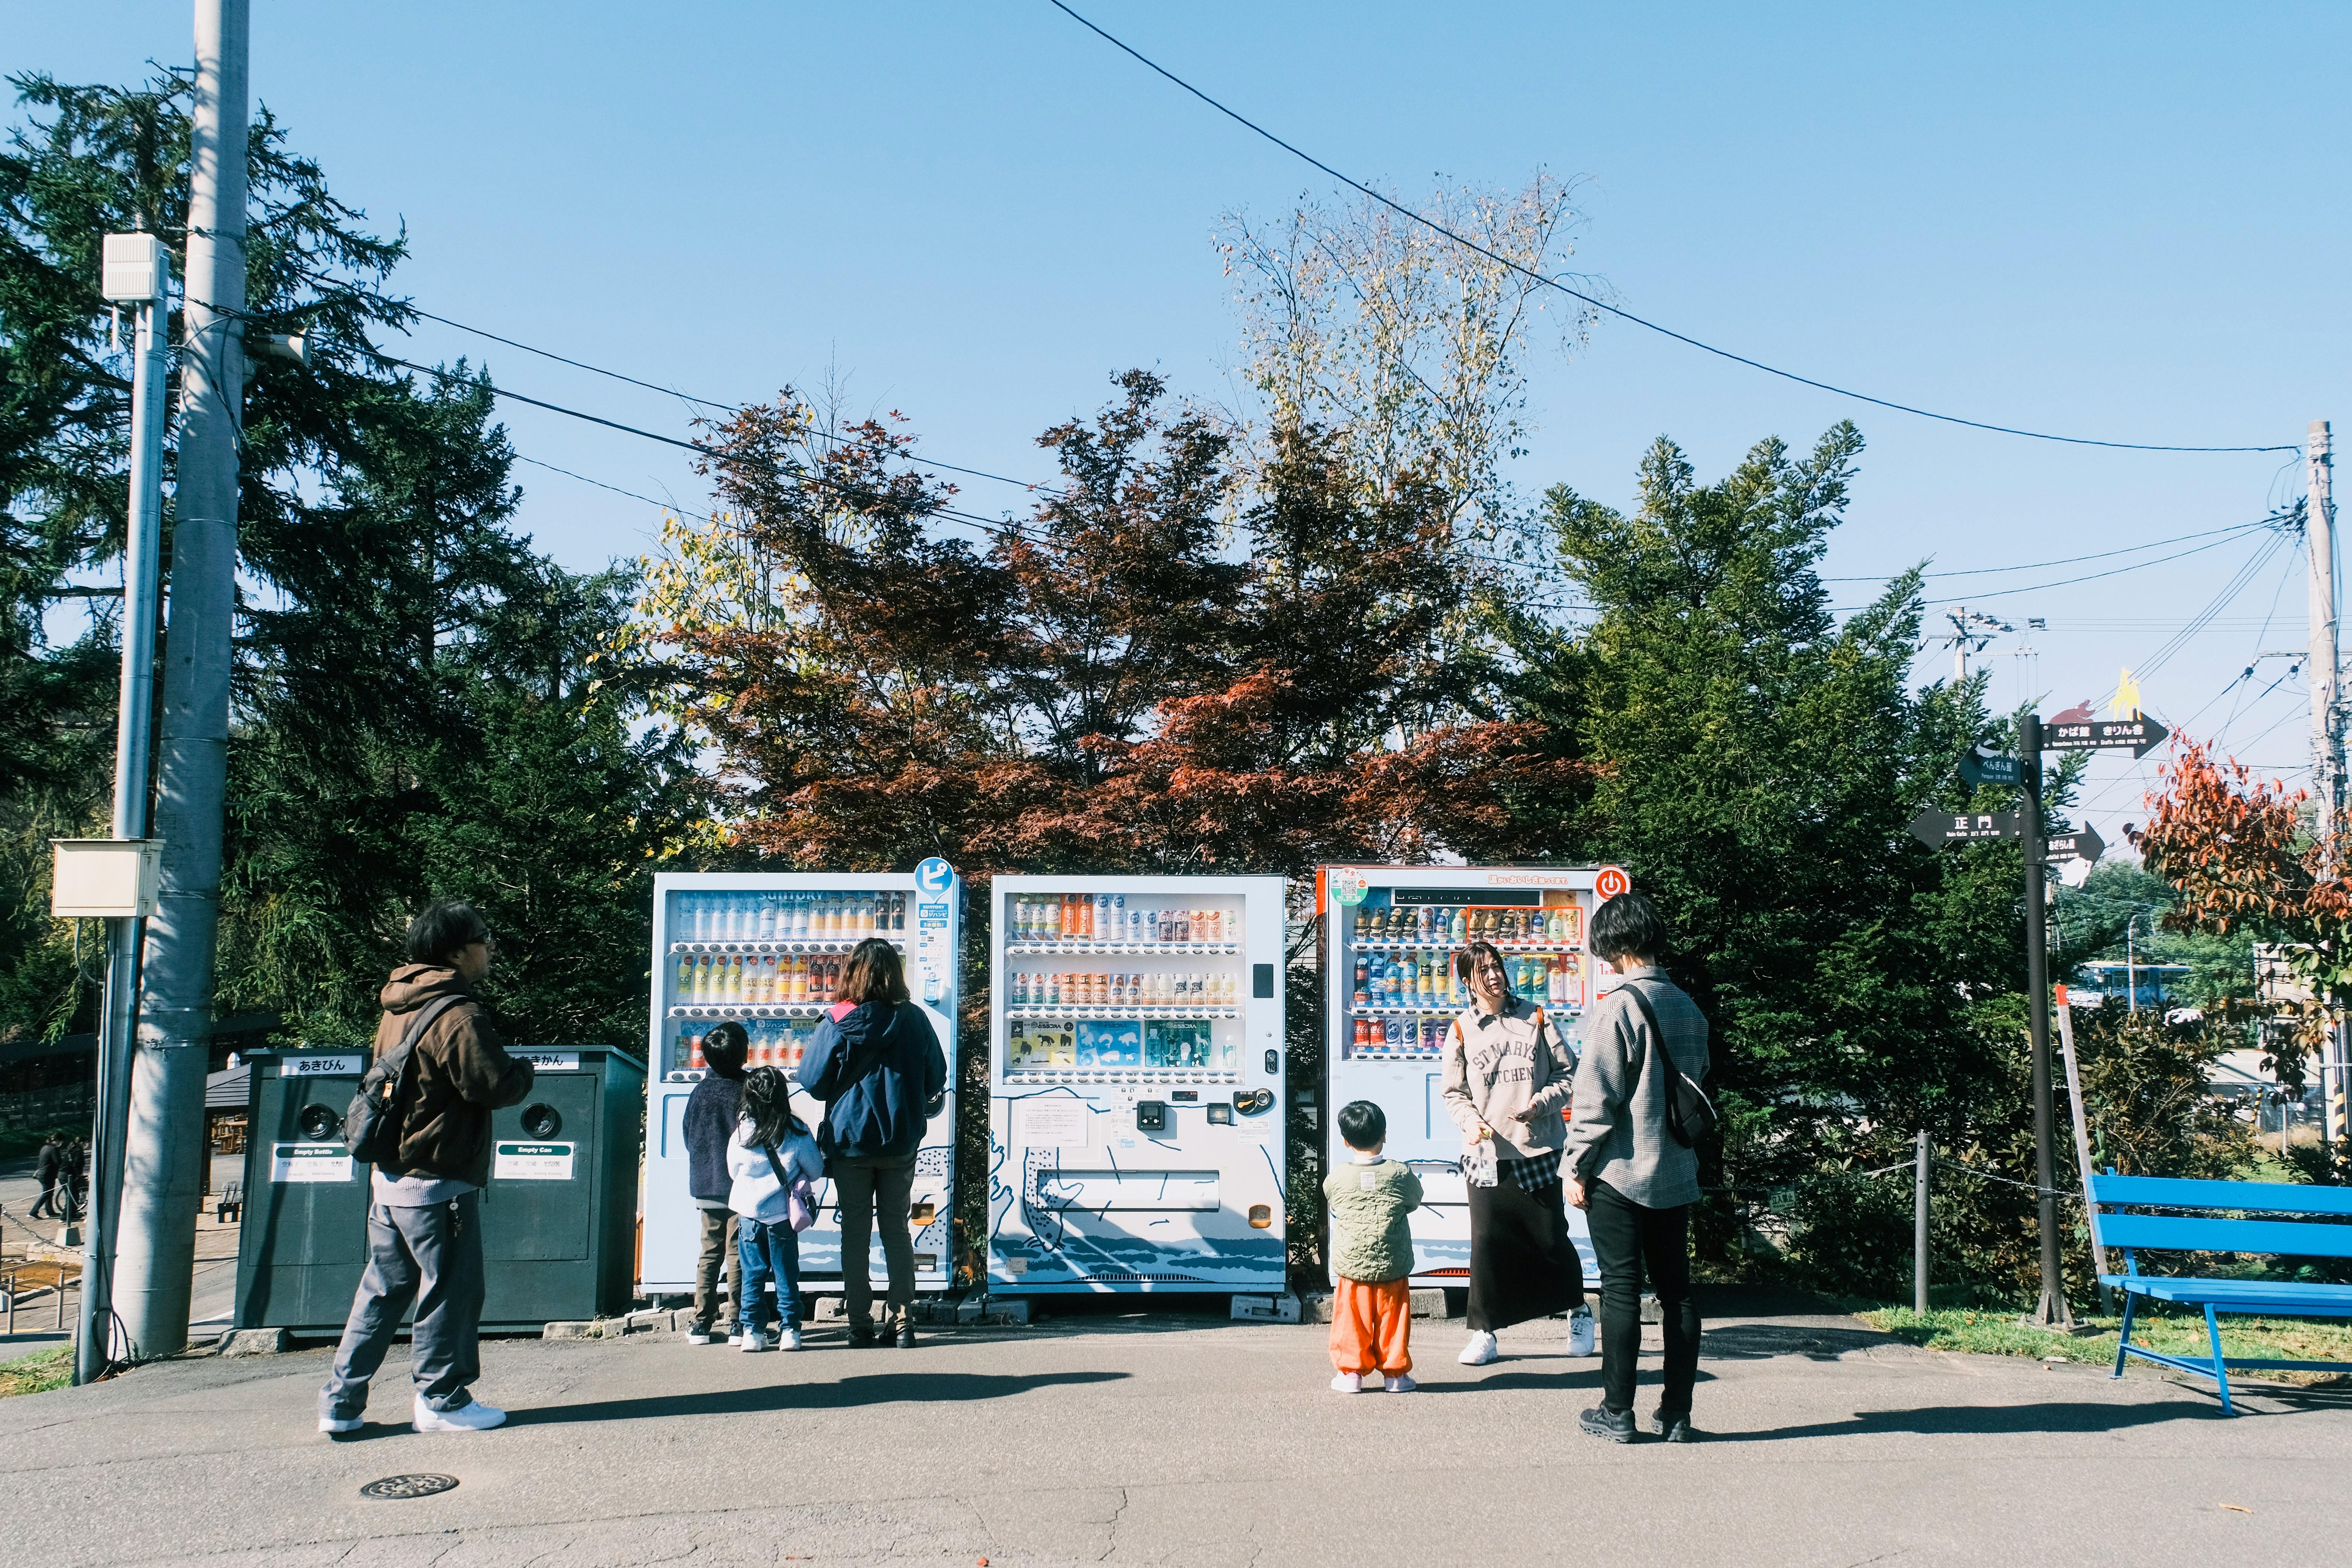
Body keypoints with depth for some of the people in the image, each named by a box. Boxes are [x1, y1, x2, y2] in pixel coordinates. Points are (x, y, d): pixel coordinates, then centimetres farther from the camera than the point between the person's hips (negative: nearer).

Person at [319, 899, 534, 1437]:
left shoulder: (401, 1007, 9)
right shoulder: (458, 1016, -19)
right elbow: (498, 1086, -20)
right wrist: (524, 1069, 3)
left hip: (390, 1177, 9)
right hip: (438, 1184, -9)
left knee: (383, 1288, 15)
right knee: (450, 1291, 5)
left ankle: (341, 1401, 18)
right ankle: (441, 1399, 14)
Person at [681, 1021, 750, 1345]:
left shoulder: (700, 1091, 2)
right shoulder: (747, 1091, -12)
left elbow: (688, 1137, 10)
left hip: (705, 1185, 4)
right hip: (740, 1185, -4)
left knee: (710, 1252, 12)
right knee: (738, 1253, 0)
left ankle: (701, 1322, 13)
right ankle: (738, 1324, 1)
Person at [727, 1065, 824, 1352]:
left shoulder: (741, 1133, -8)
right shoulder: (796, 1133, -12)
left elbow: (733, 1171, 6)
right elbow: (816, 1170, -2)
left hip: (748, 1213, 1)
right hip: (782, 1215, -1)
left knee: (752, 1276, 10)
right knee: (786, 1275, 8)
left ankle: (753, 1331, 8)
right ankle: (790, 1330, 7)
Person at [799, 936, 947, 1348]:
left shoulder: (838, 1023, -11)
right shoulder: (913, 1020, -5)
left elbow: (812, 1081, -6)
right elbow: (936, 1081, 2)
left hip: (849, 1142, -2)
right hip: (901, 1142, 2)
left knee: (854, 1233, 7)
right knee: (896, 1230, 11)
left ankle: (860, 1326, 8)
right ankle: (902, 1323, 8)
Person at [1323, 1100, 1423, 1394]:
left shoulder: (1337, 1178, -6)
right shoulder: (1401, 1174, -6)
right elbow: (1415, 1202, 10)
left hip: (1352, 1270, 0)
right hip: (1393, 1270, 0)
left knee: (1351, 1321, 10)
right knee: (1393, 1321, 11)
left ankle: (1350, 1372, 13)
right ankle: (1396, 1373, 17)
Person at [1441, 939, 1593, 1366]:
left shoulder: (1535, 1018, 4)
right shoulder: (1462, 1030, 4)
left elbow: (1567, 1071, 6)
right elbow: (1454, 1093, 8)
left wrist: (1539, 1105, -9)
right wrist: (1470, 1122, -11)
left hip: (1540, 1147, 0)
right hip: (1486, 1152, 0)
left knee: (1551, 1236, 6)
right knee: (1486, 1239, -4)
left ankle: (1578, 1311, 31)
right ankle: (1484, 1332, 8)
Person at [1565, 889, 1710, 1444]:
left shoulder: (1617, 1007, -15)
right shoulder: (1689, 1008, 8)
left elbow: (1595, 1098, -16)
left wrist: (1576, 1168, -9)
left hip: (1620, 1171, -6)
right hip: (1676, 1173, 7)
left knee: (1621, 1289, 1)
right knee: (1677, 1289, 10)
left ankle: (1616, 1412, 8)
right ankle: (1676, 1414, 15)